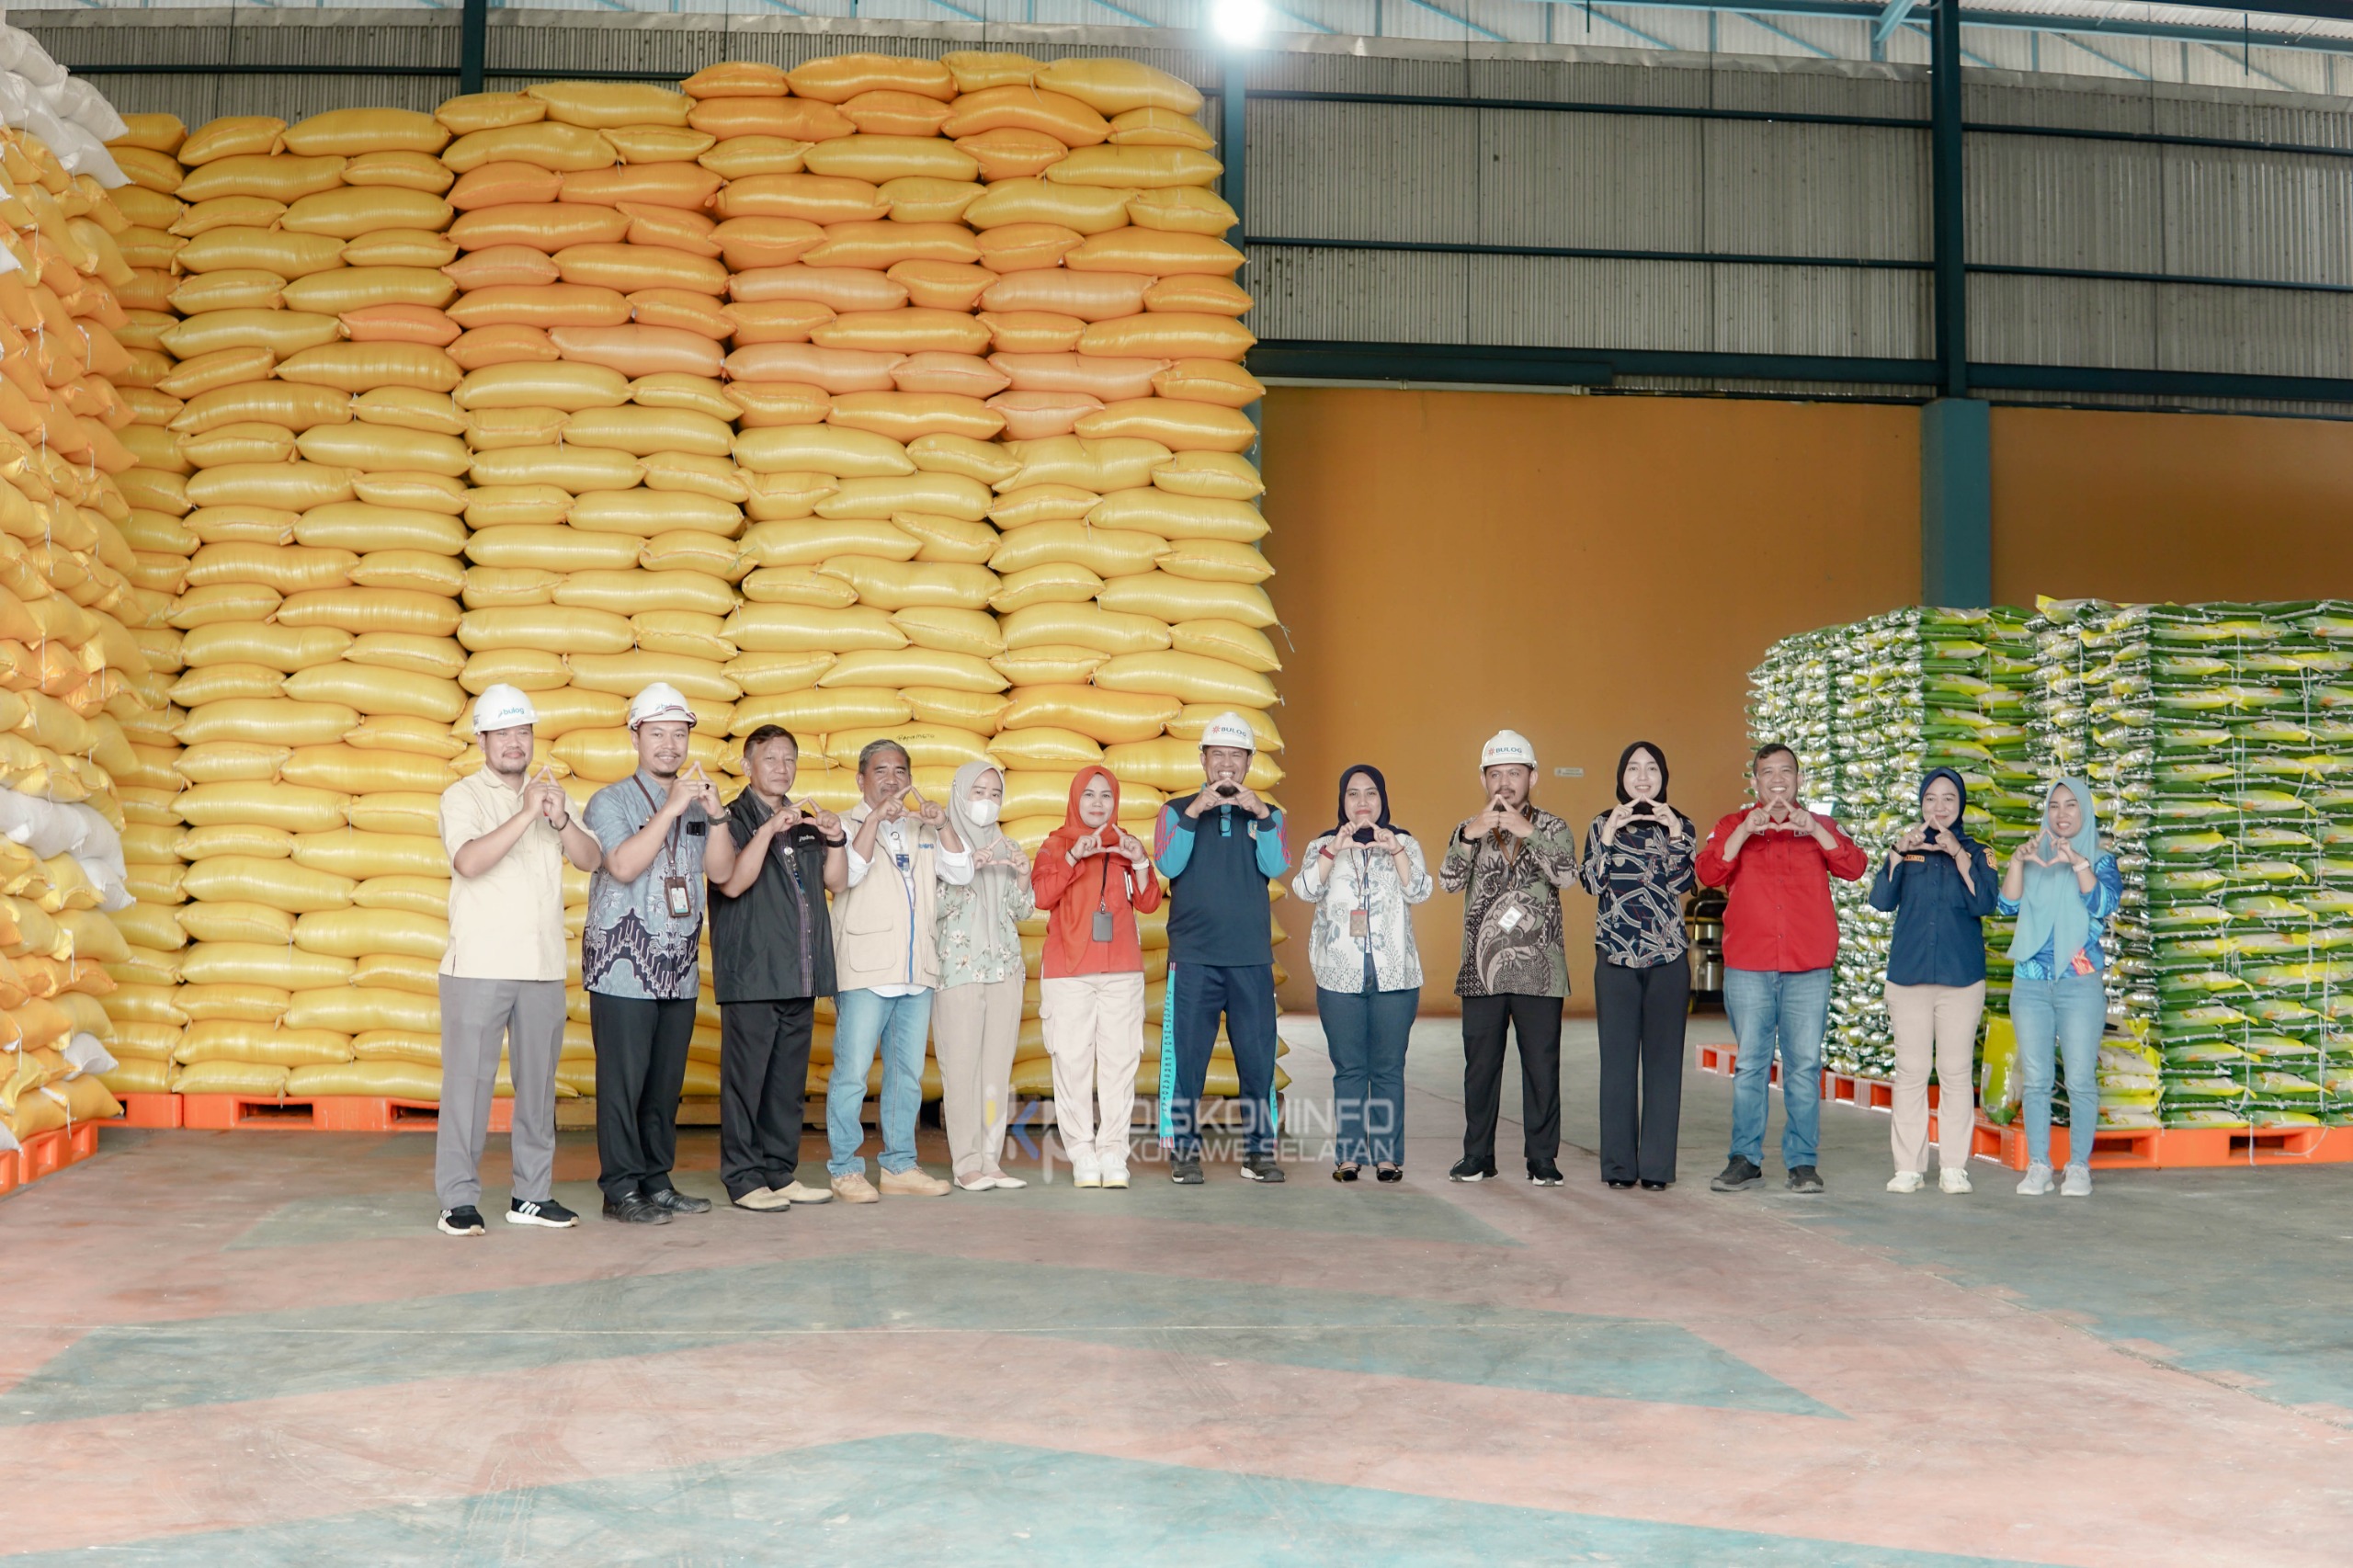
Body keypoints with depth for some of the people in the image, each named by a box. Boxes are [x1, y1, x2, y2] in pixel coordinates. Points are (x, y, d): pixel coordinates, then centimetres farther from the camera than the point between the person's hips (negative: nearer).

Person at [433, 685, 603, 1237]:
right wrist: (526, 814, -23)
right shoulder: (463, 796, 0)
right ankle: (459, 1200, 1)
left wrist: (561, 820, -15)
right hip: (478, 967, -5)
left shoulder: (549, 795, 16)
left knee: (538, 1083, 7)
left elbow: (590, 859, 3)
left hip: (543, 967, 5)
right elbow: (469, 861, -18)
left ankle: (532, 1194, 14)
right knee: (468, 1081, -5)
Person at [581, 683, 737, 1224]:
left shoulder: (696, 803, 13)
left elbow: (721, 872, 3)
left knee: (667, 1080, 9)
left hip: (680, 966, 5)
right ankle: (621, 1190, 3)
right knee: (623, 1079, -4)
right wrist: (672, 806, -18)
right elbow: (624, 865, -18)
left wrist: (716, 814, -12)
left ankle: (657, 1182, 18)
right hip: (624, 965, -5)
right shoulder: (611, 801, -2)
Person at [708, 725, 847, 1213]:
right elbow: (731, 883, -16)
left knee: (790, 1079, 10)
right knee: (746, 1076, -5)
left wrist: (835, 841, -3)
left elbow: (836, 883, 14)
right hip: (751, 973, -6)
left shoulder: (806, 823, 19)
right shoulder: (733, 820, -1)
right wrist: (768, 830, -22)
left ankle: (781, 1173, 16)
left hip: (799, 973, 6)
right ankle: (743, 1179, 0)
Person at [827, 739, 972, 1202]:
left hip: (916, 973, 5)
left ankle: (899, 1166, 16)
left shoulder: (923, 830, 19)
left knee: (908, 1073, 9)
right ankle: (846, 1170, -2)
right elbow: (849, 872, -14)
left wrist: (943, 824, -8)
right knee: (852, 1072, -8)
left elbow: (960, 873, 6)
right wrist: (876, 817, -20)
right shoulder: (845, 826, 5)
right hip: (864, 972, -5)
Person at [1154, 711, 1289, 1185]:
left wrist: (1260, 815, -15)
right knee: (1186, 1056, -2)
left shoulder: (1266, 814, 13)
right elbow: (1169, 864, -7)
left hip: (1252, 958, 1)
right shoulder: (1177, 811, 10)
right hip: (1193, 956, -1)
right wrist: (1193, 813, -16)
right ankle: (1184, 1152, 5)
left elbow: (1276, 866, -4)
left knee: (1257, 1057, 1)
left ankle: (1259, 1150, 9)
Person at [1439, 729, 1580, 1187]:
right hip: (1482, 969, 2)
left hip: (1539, 970, -2)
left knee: (1541, 1065, -1)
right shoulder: (1470, 831, 12)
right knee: (1480, 1064, 5)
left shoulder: (1553, 829, 6)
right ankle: (1477, 1156, 14)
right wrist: (1469, 836, -20)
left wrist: (1528, 832, -24)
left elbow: (1566, 876, -14)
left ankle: (1542, 1158, 7)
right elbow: (1449, 881, -5)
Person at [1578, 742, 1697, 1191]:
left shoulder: (1681, 826, 10)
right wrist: (1609, 835, -12)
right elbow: (1593, 883, -3)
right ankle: (1619, 1164, 5)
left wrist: (1675, 832, -14)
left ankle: (1657, 1165, 3)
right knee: (1617, 1057, -1)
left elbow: (1681, 882, -5)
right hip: (1615, 956, 0)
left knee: (1663, 1057, -1)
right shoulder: (1602, 825, 10)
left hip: (1669, 956, 0)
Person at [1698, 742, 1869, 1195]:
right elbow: (1709, 873, -7)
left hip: (1808, 970, 0)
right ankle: (1745, 1158, 8)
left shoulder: (1820, 828, 12)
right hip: (1748, 968, 0)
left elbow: (1854, 868, -5)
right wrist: (1745, 831, -18)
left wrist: (1813, 829, -17)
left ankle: (1802, 1161, 6)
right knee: (1750, 1064, 2)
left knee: (1805, 1065, 0)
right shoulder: (1733, 826, 11)